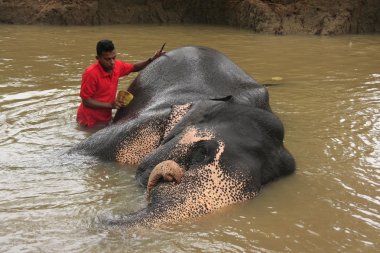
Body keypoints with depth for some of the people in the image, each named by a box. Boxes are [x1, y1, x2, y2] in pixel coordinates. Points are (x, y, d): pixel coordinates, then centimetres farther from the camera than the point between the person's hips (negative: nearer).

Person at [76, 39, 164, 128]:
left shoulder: (117, 66, -8)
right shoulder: (91, 73, -26)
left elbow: (134, 67, 12)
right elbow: (86, 100, -21)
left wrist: (151, 60, -2)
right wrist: (110, 105, -27)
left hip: (106, 119, 6)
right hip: (90, 121, -6)